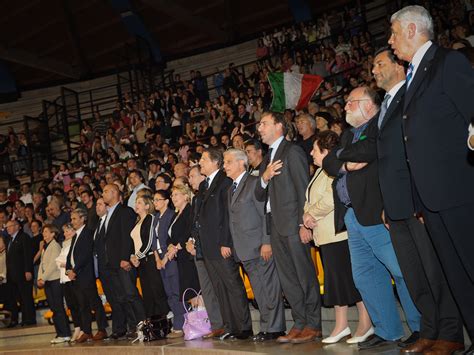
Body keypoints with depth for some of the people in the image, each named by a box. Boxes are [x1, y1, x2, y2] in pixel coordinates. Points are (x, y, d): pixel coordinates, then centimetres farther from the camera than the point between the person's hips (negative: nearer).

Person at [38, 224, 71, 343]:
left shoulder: (55, 245, -7)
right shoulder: (45, 247, 18)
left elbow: (53, 264, -14)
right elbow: (42, 264, 16)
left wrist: (43, 278, -13)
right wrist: (39, 279, 4)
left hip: (55, 280, -8)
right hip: (47, 281, 8)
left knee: (58, 308, -7)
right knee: (54, 308, 6)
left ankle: (64, 334, -4)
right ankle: (60, 333, 10)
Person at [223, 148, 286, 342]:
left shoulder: (255, 182, -5)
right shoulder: (231, 189, 20)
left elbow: (266, 213, -11)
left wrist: (267, 242, -17)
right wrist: (229, 245, 11)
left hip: (261, 246, -8)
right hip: (245, 250, 8)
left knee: (270, 288, -3)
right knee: (259, 291, 11)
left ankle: (274, 328, 3)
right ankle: (266, 327, 17)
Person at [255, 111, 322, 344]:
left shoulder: (292, 151, -4)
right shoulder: (267, 158, 21)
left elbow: (303, 188, -11)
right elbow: (260, 196, 18)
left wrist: (304, 223, -17)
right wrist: (264, 178, -2)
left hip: (293, 222, -8)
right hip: (275, 225, 8)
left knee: (305, 275, -3)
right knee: (287, 278, 9)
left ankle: (313, 325, 3)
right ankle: (300, 324, 15)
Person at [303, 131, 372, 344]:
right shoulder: (321, 171, 19)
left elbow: (330, 199, -23)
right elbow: (311, 199, 20)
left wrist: (311, 214, -9)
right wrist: (307, 214, 0)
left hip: (339, 233, -10)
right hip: (326, 235, 10)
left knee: (349, 278, -6)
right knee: (335, 279, 11)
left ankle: (365, 324, 3)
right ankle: (341, 325, 18)